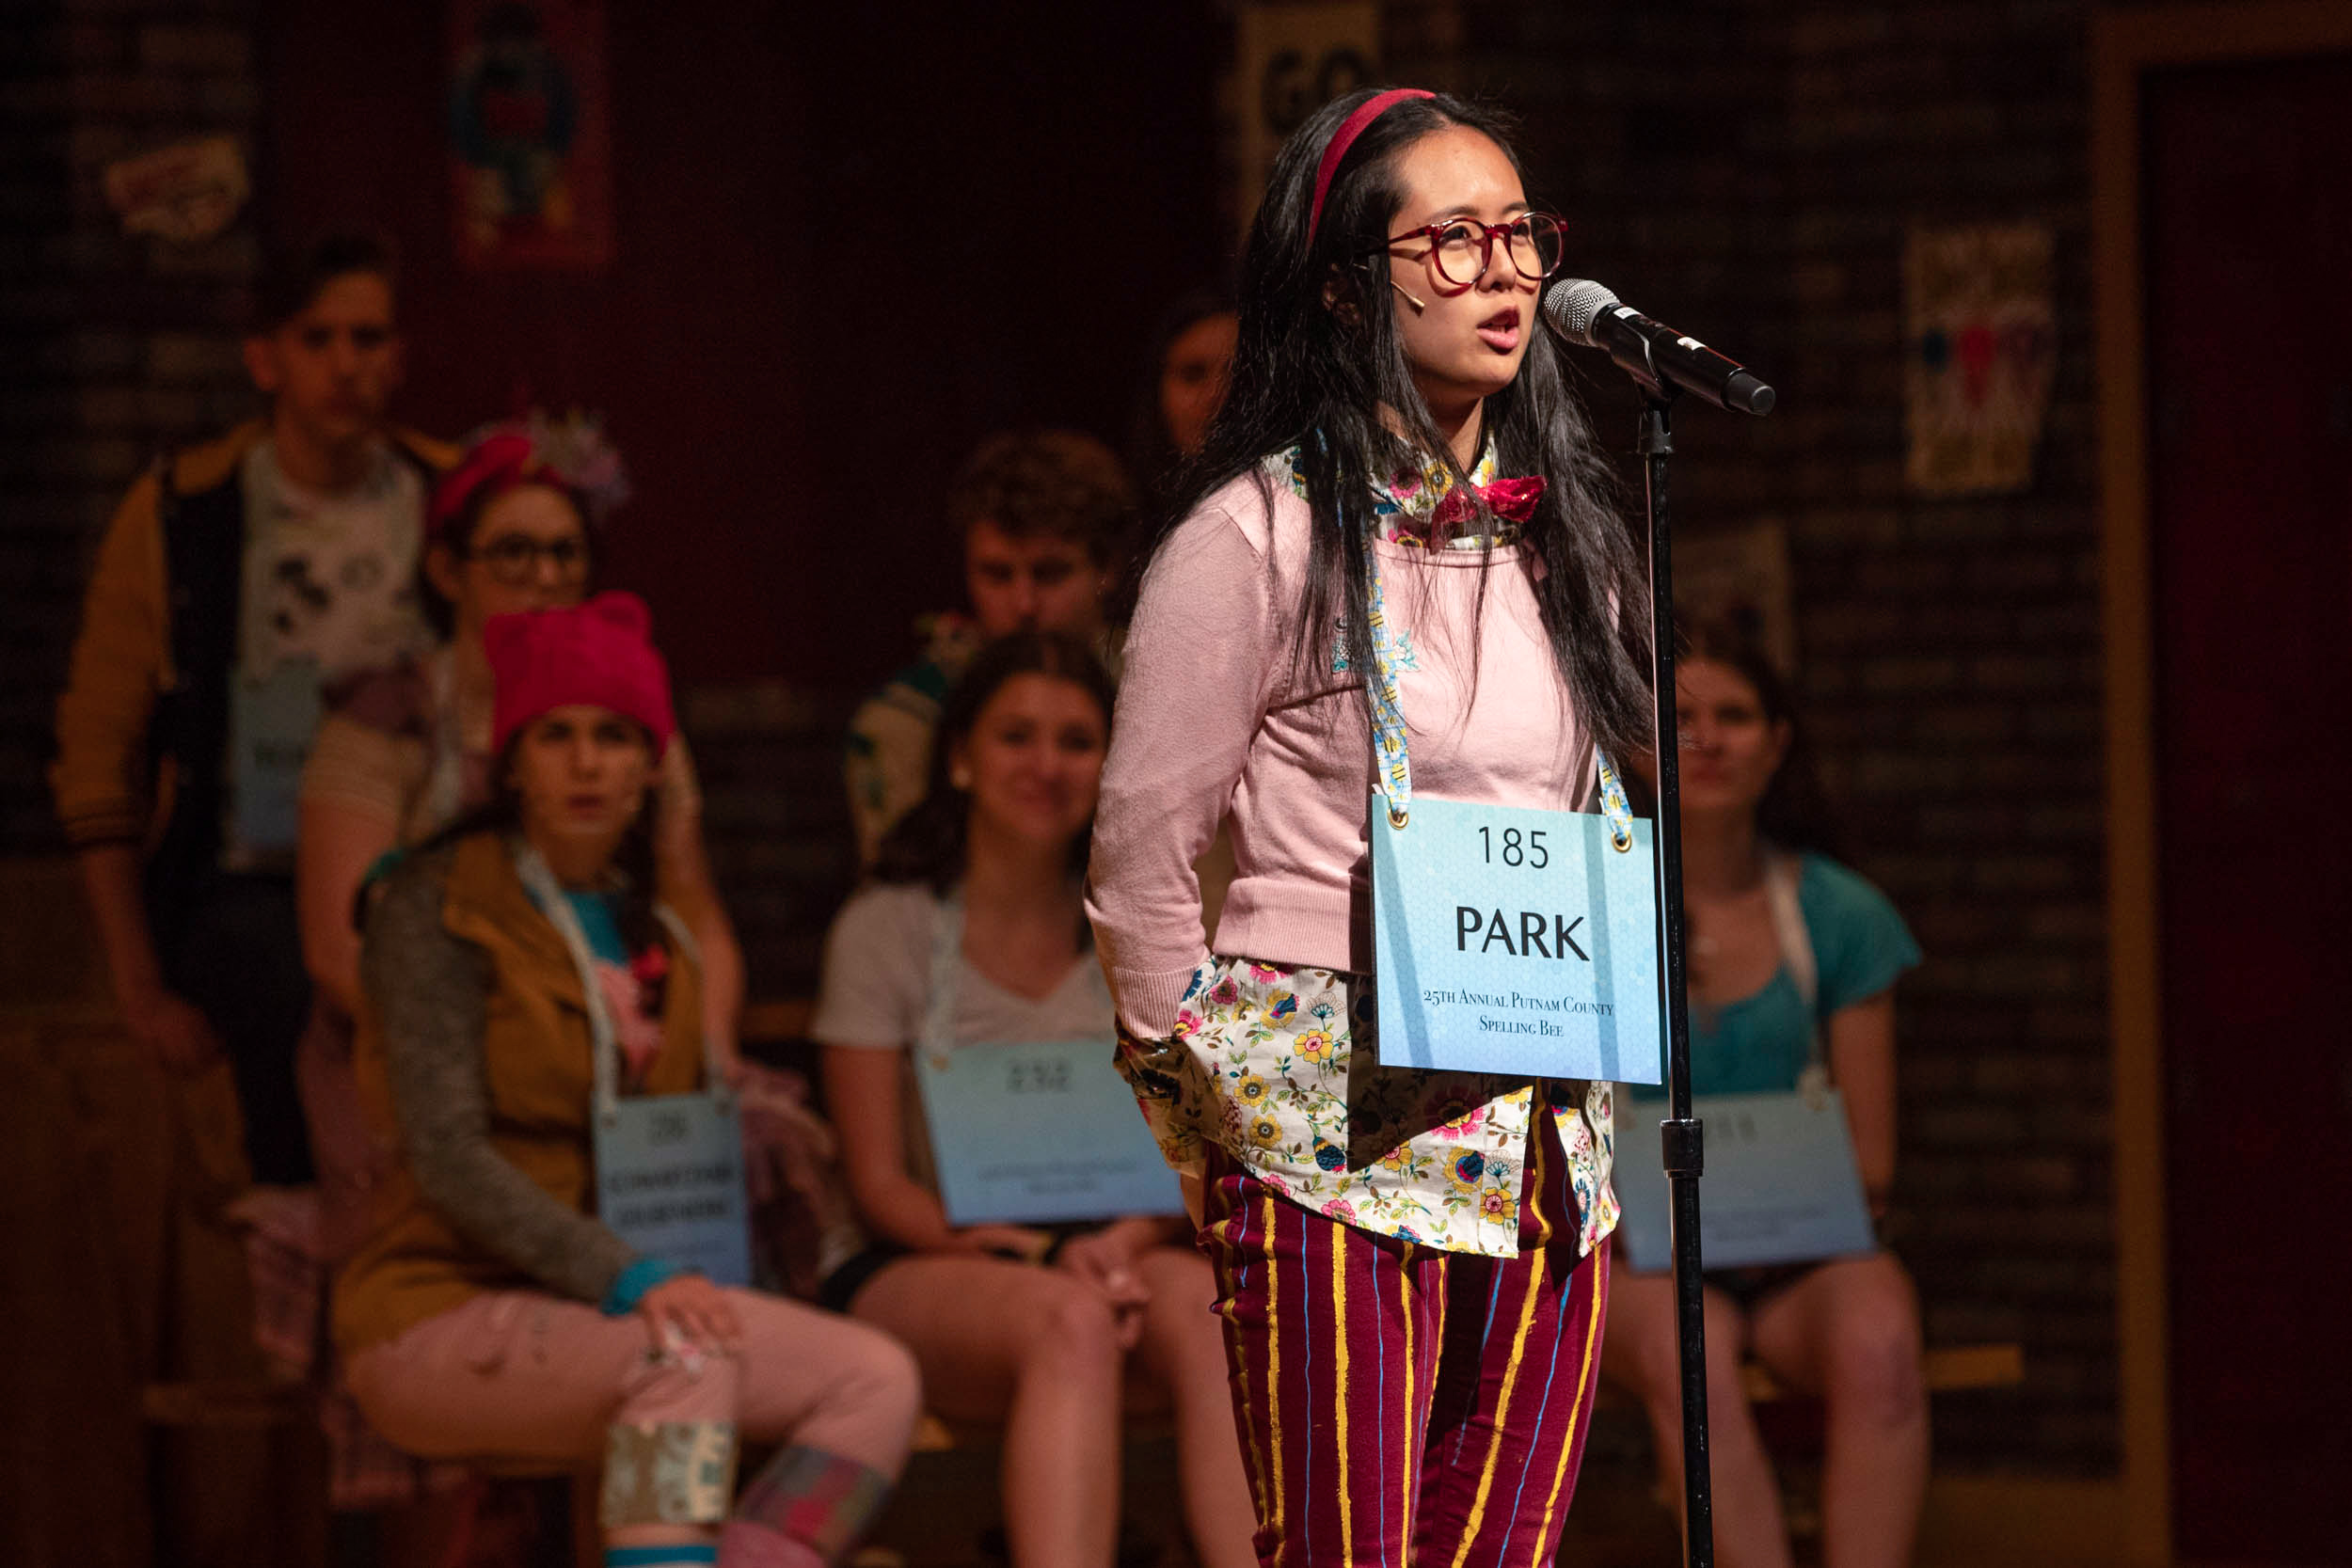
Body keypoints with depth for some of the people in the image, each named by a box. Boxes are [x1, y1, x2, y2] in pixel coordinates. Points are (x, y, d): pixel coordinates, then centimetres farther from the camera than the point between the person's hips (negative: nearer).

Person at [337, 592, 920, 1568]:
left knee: (877, 1378, -15)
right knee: (687, 1364, -35)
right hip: (447, 1311, -7)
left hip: (620, 1303, 7)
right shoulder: (438, 905, -6)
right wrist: (627, 1277, -28)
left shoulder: (651, 929, 17)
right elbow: (447, 1156, -16)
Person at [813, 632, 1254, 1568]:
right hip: (923, 1273, -3)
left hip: (1111, 1257, 3)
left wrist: (1126, 1242, -17)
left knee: (1204, 1300, -34)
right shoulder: (888, 930, 2)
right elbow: (879, 1184, -2)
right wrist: (1047, 1257, -19)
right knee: (1067, 1319, -38)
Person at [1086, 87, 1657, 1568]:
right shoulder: (1257, 537, -5)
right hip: (1337, 1127, -6)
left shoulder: (1561, 535, 14)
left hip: (1546, 1149, 6)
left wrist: (1582, 1054, 12)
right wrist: (1217, 1114, -1)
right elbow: (1143, 848, -3)